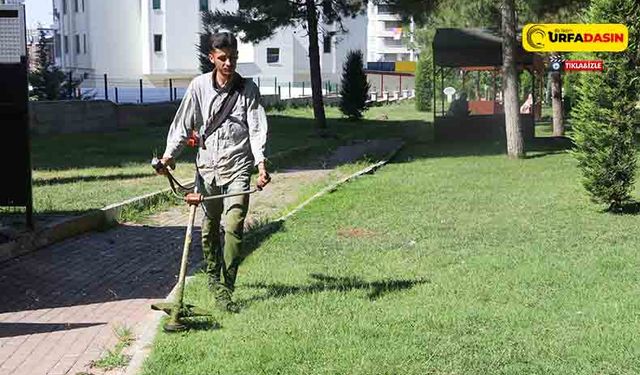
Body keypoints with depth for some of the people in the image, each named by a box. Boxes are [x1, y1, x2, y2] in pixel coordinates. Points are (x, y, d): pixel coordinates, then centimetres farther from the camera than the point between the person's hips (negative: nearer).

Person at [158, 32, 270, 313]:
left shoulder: (248, 89, 0)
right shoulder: (199, 86, 2)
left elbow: (257, 128, -5)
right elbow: (183, 124, 8)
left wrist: (261, 163, -19)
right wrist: (170, 154, -1)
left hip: (238, 166, -2)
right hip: (207, 166, 2)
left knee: (234, 227, -12)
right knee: (209, 227, 12)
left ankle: (225, 289, -7)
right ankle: (213, 277, 33)